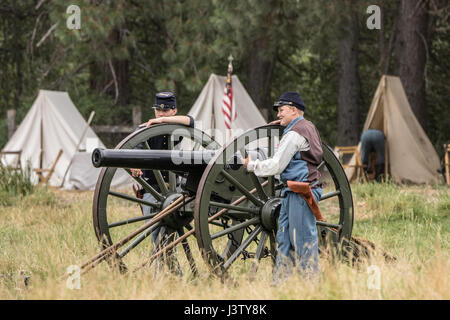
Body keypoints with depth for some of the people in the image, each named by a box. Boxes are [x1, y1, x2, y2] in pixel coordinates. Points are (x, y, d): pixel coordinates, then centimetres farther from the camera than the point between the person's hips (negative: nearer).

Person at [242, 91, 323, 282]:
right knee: (285, 237, 11)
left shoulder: (294, 134, -14)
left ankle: (311, 279, -5)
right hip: (293, 192, 11)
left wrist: (251, 165, -2)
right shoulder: (308, 127, 18)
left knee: (303, 237, -7)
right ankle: (279, 282, 14)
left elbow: (276, 166, -14)